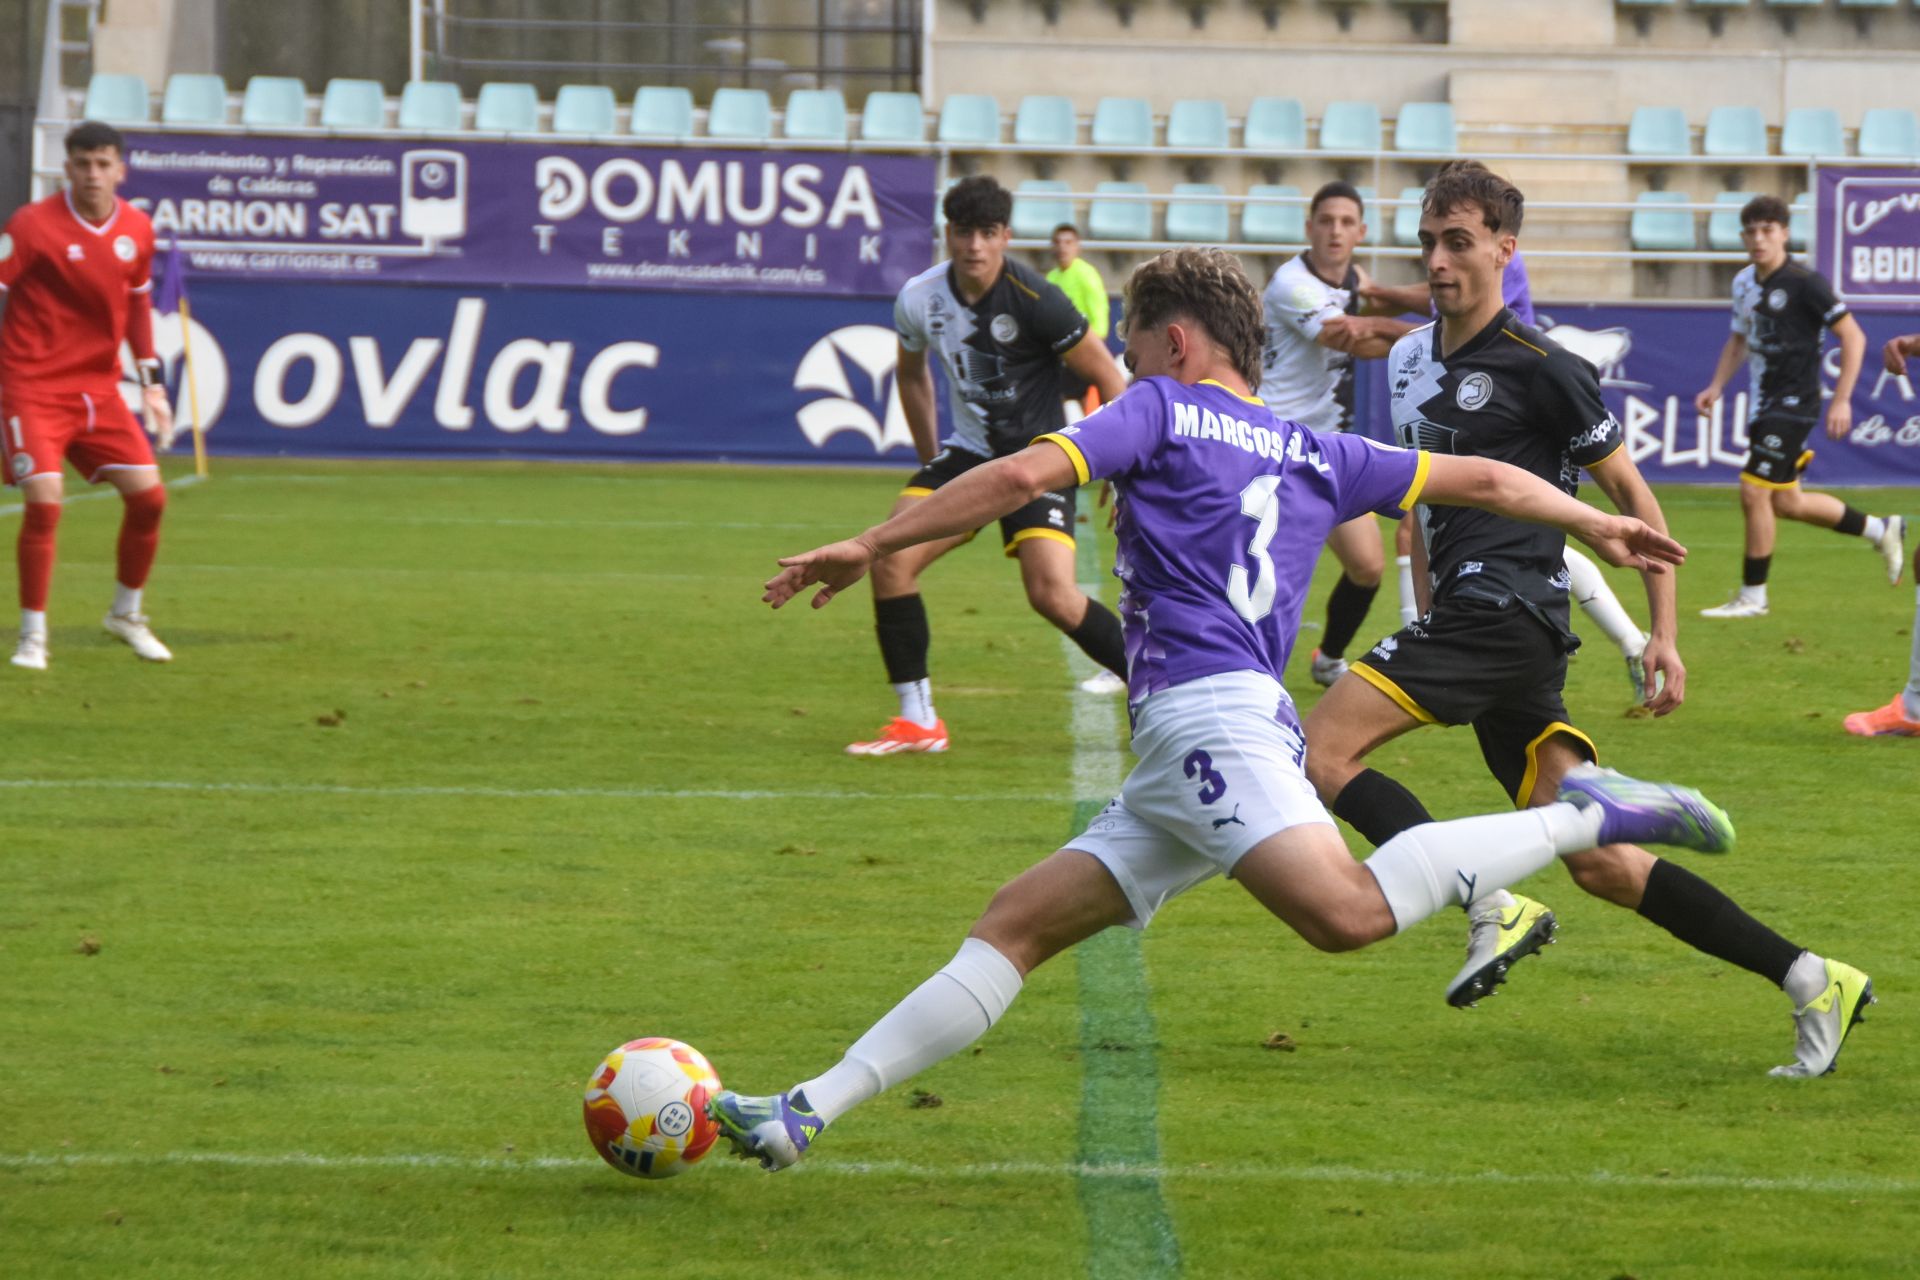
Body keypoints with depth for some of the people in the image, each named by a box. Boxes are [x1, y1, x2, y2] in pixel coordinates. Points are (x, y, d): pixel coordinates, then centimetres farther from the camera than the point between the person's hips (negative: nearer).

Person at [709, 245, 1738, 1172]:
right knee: (1013, 929, 4)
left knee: (1348, 913, -30)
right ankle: (805, 1115, -3)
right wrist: (1597, 524, 45)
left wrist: (868, 548, -2)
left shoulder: (1163, 411, 7)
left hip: (1203, 710, -9)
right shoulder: (1315, 457, 25)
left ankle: (1582, 820, -22)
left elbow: (1022, 476, -6)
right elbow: (1482, 480, 29)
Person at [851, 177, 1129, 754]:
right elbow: (911, 373, 18)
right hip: (968, 453, 5)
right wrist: (930, 461, 19)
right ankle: (917, 722, -2)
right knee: (891, 560, -13)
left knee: (1052, 593, -21)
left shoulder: (1034, 300, -20)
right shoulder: (919, 299, -4)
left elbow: (1105, 375, -9)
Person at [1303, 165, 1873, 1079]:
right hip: (1465, 620, 8)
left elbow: (1633, 497, -1)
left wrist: (1663, 636, -4)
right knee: (1600, 864, 1)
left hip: (1506, 614, -8)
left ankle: (1491, 909, -17)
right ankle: (1809, 982, 2)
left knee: (1320, 750, -15)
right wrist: (1427, 618, 25)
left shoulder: (1538, 369, -6)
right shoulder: (1412, 360, 17)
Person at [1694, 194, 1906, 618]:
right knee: (1786, 503, 14)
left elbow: (1852, 336, -13)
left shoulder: (1804, 283, -16)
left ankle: (1752, 596, 0)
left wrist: (1842, 400, -18)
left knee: (1754, 492, -12)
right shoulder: (1744, 282, 7)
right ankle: (1881, 530, 32)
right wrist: (1717, 385, 10)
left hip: (1793, 403, -9)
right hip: (1765, 404, 9)